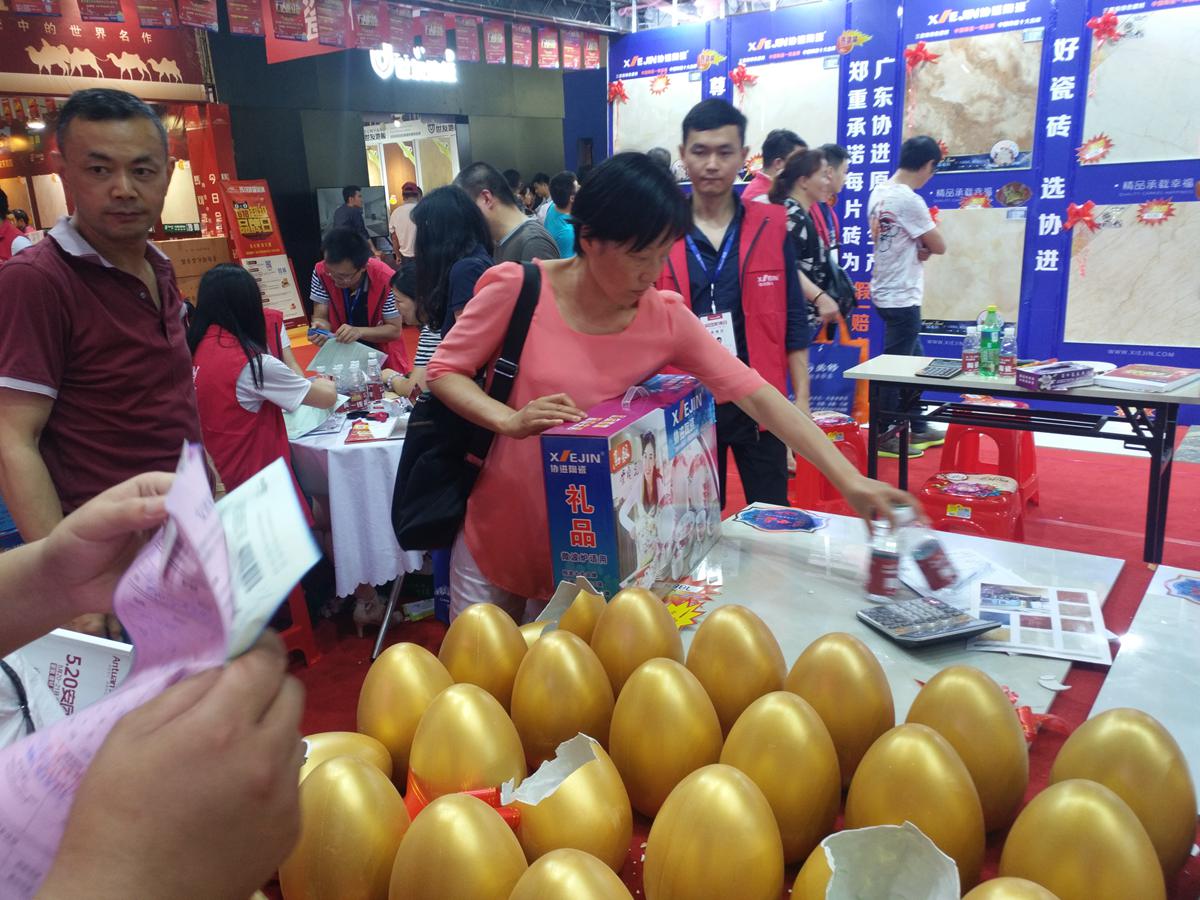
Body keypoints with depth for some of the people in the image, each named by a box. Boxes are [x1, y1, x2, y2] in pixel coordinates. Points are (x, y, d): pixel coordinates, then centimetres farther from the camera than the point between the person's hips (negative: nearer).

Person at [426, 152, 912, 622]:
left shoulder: (667, 319, -10)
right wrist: (510, 420, -27)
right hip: (499, 533, -1)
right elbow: (444, 371, -8)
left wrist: (850, 481, -19)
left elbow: (757, 394, -12)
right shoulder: (518, 289, -16)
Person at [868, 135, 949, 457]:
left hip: (887, 292, 9)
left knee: (912, 361, 18)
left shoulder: (879, 193, 8)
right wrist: (926, 243, 7)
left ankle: (917, 428, 29)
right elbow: (939, 246, -13)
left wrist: (918, 248, -3)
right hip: (901, 297, -9)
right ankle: (883, 436, 10)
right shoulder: (909, 200, -20)